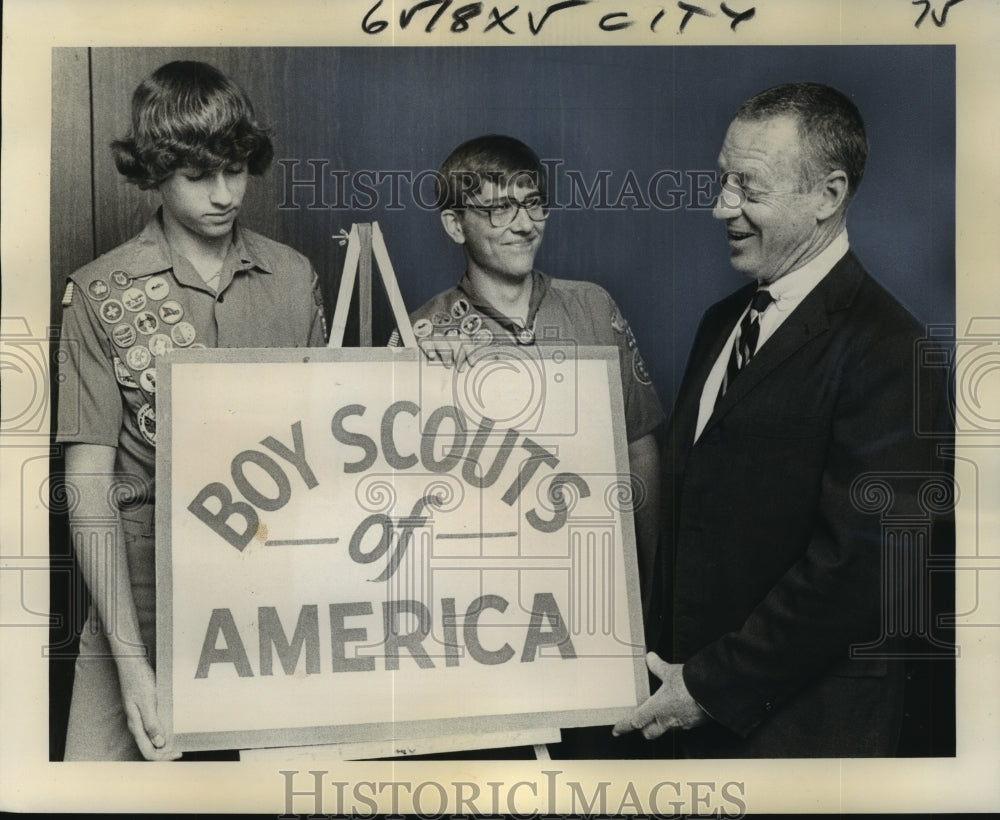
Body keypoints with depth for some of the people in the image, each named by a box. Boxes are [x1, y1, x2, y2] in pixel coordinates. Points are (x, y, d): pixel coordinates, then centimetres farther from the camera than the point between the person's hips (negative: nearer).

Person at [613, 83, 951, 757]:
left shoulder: (884, 351, -18)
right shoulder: (722, 323, 8)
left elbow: (863, 566, -23)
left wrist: (711, 687, -16)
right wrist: (666, 656, 4)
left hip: (801, 725, -7)